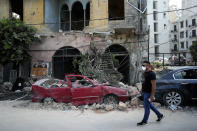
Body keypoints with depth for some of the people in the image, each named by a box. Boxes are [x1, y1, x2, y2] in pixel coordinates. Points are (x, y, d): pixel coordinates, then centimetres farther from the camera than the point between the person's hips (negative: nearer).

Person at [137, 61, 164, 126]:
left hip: (148, 93, -9)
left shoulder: (151, 74, -19)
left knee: (146, 107, 2)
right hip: (144, 92, 10)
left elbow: (153, 85, -22)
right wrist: (142, 89, 21)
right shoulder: (145, 73, 10)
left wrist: (152, 95, -23)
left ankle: (144, 121, 15)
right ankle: (159, 115, 36)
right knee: (150, 105, 20)